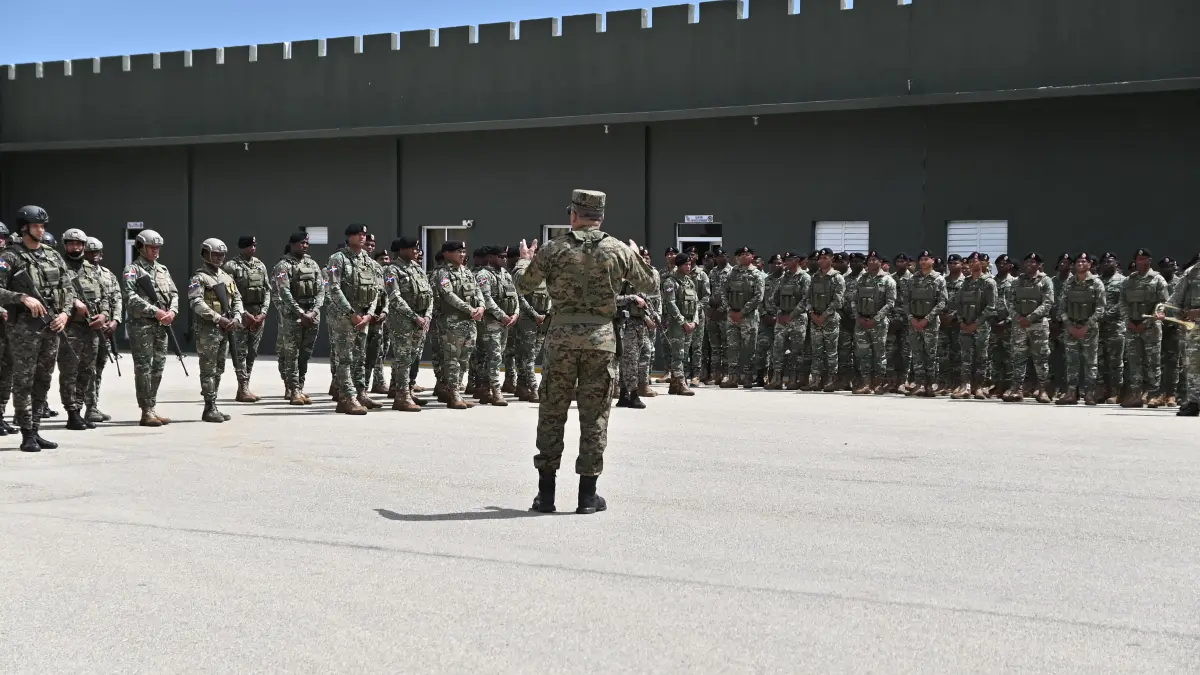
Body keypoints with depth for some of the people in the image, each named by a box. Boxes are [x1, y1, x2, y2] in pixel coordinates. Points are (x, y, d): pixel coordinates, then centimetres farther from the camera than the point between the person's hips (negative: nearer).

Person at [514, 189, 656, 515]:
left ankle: (546, 493, 10)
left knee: (552, 412, 9)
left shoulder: (553, 249, -1)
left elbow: (523, 284, 9)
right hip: (601, 337, 0)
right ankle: (588, 496, 7)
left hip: (562, 335, 0)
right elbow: (648, 286, 12)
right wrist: (638, 257, 30)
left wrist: (524, 259, 29)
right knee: (595, 417, 6)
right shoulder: (620, 251, 0)